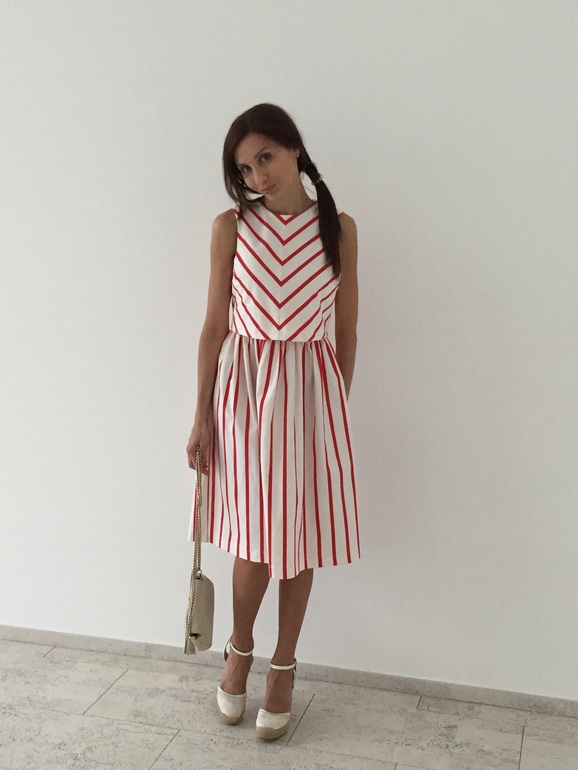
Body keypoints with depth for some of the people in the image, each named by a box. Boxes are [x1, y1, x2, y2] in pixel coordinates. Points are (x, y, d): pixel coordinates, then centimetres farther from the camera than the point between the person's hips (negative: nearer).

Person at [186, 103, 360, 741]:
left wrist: (338, 406, 8)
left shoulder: (338, 228, 2)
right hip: (244, 384, -1)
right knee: (256, 533, 5)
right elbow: (215, 325, 1)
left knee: (300, 532, 7)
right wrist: (202, 414, 0)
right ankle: (239, 650, 33)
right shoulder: (231, 227, 0)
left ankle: (283, 668, 27)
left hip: (310, 388, 1)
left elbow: (346, 330, 6)